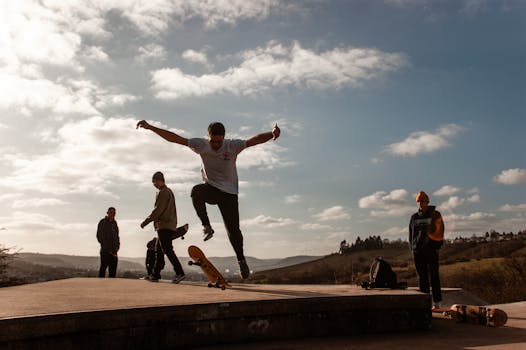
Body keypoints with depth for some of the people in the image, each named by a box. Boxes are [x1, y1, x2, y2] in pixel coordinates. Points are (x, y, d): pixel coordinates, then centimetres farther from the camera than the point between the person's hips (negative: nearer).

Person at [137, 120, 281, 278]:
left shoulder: (233, 146, -17)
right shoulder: (201, 145, -12)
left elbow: (255, 140, -30)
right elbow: (175, 138, -14)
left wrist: (272, 134, -50)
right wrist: (150, 127, -20)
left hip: (229, 192, -1)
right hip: (210, 187, 1)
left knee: (233, 229, -3)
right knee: (196, 191, -35)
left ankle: (241, 259, 21)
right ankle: (206, 226, -18)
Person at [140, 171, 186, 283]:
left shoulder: (163, 193, -10)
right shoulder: (169, 192, 22)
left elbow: (157, 211, -15)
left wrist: (145, 222, -9)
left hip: (164, 226, -10)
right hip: (170, 226, 10)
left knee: (168, 250, -14)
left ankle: (180, 273, -20)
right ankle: (156, 275, 17)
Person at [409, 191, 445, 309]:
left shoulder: (435, 215, 3)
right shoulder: (414, 217, 12)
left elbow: (439, 231, 3)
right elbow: (411, 234, 17)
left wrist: (436, 247, -6)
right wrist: (412, 248, 8)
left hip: (431, 250, -3)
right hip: (418, 251, 3)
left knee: (434, 276, -3)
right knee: (422, 277, 5)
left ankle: (437, 302, 2)